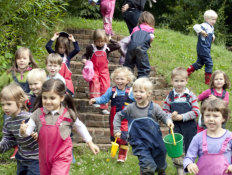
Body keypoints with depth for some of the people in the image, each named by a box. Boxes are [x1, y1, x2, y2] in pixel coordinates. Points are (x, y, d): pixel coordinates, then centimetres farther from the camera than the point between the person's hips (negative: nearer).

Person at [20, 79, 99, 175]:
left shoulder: (68, 114, -11)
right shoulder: (38, 114, -8)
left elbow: (80, 127, 5)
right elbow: (28, 130, -8)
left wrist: (90, 143, 12)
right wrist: (23, 131, -32)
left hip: (62, 157, -3)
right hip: (44, 157, 3)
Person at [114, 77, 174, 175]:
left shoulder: (154, 107, -6)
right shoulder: (130, 108, -4)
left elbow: (164, 115, 2)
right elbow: (118, 116, 10)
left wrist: (168, 120, -19)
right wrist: (117, 130, 3)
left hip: (155, 140, 2)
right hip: (139, 143, -1)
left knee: (161, 164, 18)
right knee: (148, 167, -16)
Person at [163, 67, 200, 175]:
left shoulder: (190, 96, -5)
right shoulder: (170, 96, 1)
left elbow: (196, 112, -10)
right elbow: (164, 111, 7)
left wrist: (182, 116, -17)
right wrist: (171, 116, -14)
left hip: (189, 127, -1)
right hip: (175, 127, 1)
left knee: (190, 149, 10)